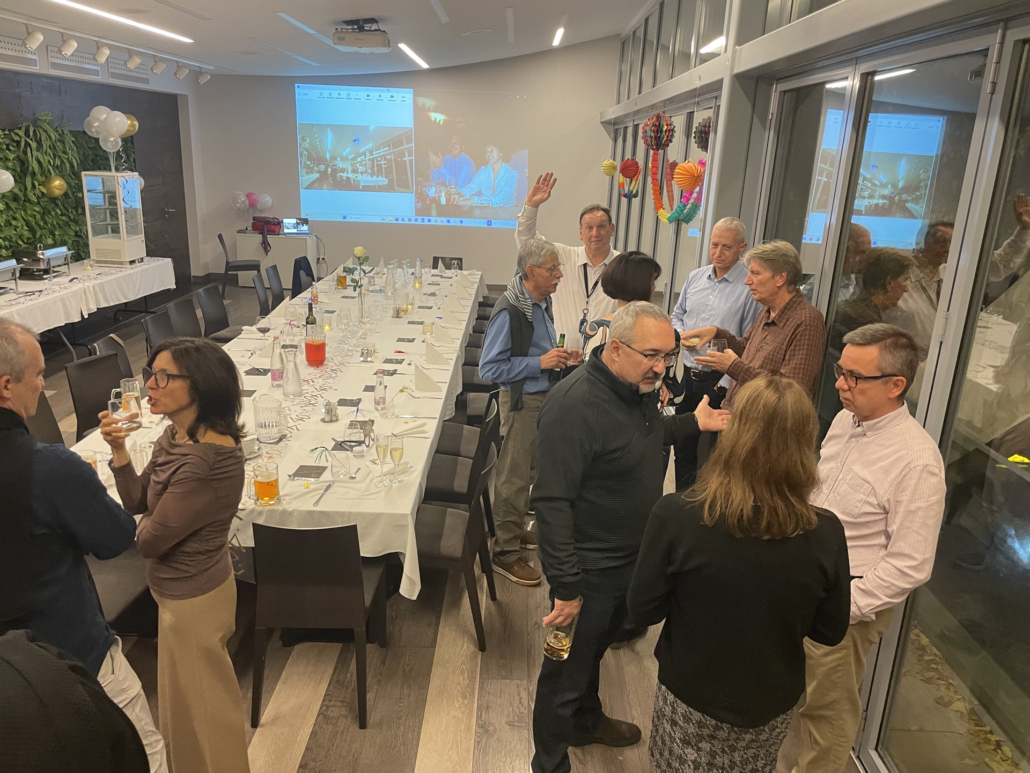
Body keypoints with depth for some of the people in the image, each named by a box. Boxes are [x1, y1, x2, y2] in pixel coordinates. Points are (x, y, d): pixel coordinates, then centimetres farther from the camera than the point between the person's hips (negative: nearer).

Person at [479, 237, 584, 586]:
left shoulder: (542, 302, 5)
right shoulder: (509, 312, -23)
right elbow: (489, 369, -23)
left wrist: (560, 356, 2)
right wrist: (539, 362, -26)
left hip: (543, 395, 9)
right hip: (522, 400, -9)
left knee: (529, 471, 22)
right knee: (514, 477, 1)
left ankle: (515, 528, 41)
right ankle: (506, 553, 15)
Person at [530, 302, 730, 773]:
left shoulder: (639, 387, -2)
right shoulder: (575, 405, -31)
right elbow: (552, 501, -29)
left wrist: (693, 423, 9)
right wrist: (565, 587, -26)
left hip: (629, 557, 9)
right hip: (590, 570, -8)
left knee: (596, 646, 30)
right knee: (566, 671, 11)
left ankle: (587, 721, 54)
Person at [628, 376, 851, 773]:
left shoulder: (677, 514, -28)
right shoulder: (826, 534, -22)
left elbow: (643, 609, -15)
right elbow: (830, 632, -7)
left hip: (689, 695, -2)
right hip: (771, 703, 2)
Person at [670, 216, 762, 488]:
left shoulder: (750, 287, -11)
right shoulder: (695, 277, 8)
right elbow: (677, 315, 21)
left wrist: (725, 385, -16)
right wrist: (681, 334, -1)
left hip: (721, 383, -6)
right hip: (688, 377, 6)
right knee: (683, 448, 16)